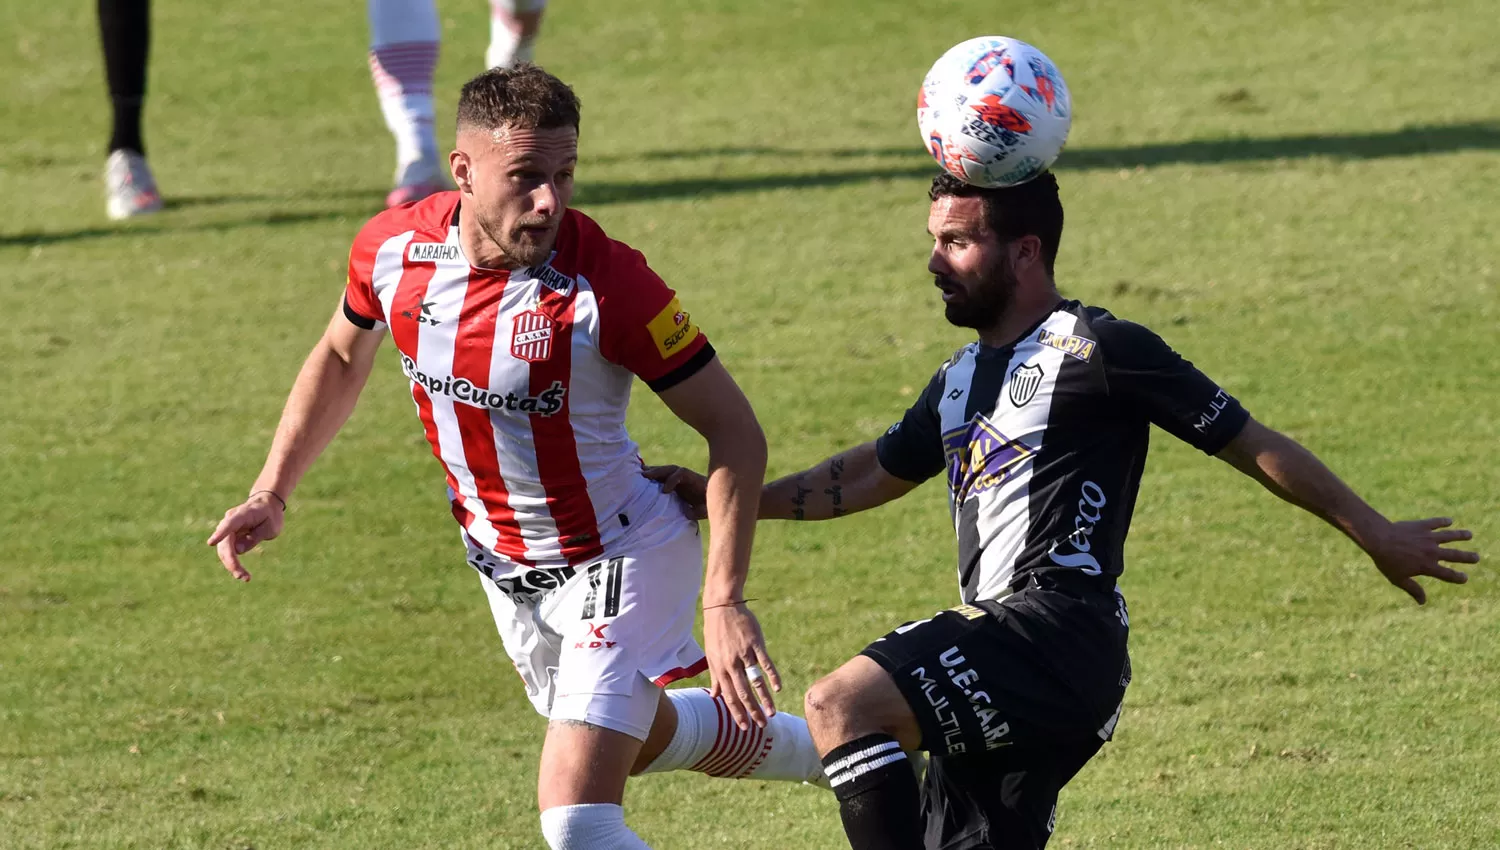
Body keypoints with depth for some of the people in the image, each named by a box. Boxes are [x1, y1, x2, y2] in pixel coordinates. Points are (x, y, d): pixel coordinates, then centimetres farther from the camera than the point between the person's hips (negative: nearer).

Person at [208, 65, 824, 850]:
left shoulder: (606, 282, -29)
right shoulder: (394, 249, -14)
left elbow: (734, 432, -22)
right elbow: (342, 355, 9)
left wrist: (724, 601, -29)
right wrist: (272, 492, 4)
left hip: (617, 561, -6)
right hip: (504, 570, 6)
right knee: (647, 739, 29)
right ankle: (827, 753, 57)